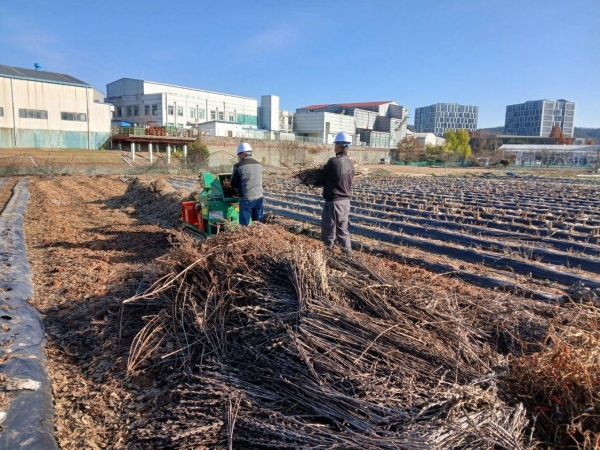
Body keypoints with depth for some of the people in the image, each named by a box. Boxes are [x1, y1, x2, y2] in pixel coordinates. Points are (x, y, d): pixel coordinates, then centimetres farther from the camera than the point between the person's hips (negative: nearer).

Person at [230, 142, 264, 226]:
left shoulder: (238, 166, -8)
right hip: (259, 197, 5)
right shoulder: (259, 165, 8)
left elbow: (233, 184, 0)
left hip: (246, 199, -5)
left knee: (244, 225, 1)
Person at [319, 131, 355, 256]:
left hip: (333, 201, -7)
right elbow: (349, 182, 11)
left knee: (329, 230, 5)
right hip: (346, 201, 7)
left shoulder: (333, 161, -17)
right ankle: (348, 253, 21)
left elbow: (322, 178, -6)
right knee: (343, 229, 18)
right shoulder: (350, 164, 4)